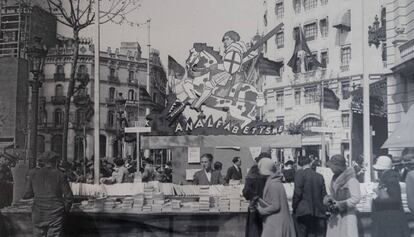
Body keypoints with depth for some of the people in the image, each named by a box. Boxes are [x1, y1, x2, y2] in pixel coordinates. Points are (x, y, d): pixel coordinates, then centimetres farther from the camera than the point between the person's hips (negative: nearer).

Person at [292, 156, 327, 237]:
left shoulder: (300, 174, -7)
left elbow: (297, 192, -12)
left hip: (303, 212, -5)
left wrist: (294, 207, -2)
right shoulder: (320, 176, 8)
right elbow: (324, 195, 10)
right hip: (318, 212, 5)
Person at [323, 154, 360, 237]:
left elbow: (356, 198, -16)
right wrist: (327, 199, -1)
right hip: (335, 216, 8)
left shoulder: (351, 180, -13)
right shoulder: (335, 178, 12)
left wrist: (340, 205, -18)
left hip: (347, 216, -8)